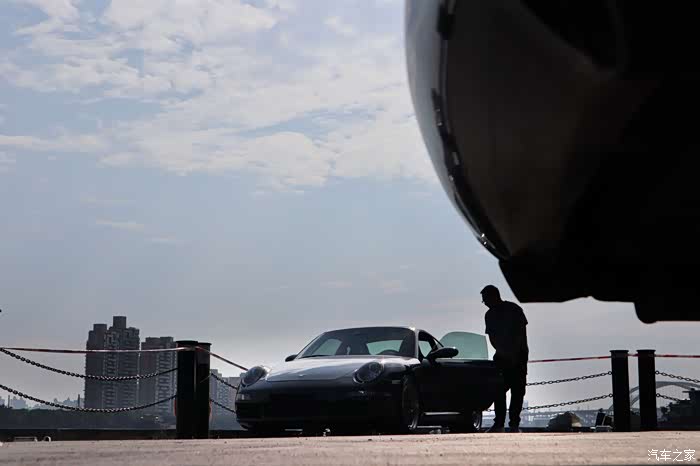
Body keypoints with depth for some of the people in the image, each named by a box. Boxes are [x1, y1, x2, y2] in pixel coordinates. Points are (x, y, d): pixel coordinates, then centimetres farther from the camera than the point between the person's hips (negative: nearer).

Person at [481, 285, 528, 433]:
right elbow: (491, 337, 7)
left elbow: (522, 332, -9)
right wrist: (502, 352, -9)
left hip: (518, 355, -4)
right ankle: (499, 424, -2)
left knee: (517, 391, -5)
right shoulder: (489, 315, 7)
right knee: (499, 391, -3)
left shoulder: (514, 309, -8)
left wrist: (515, 353, -15)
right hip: (502, 356, 4)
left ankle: (514, 424, -3)